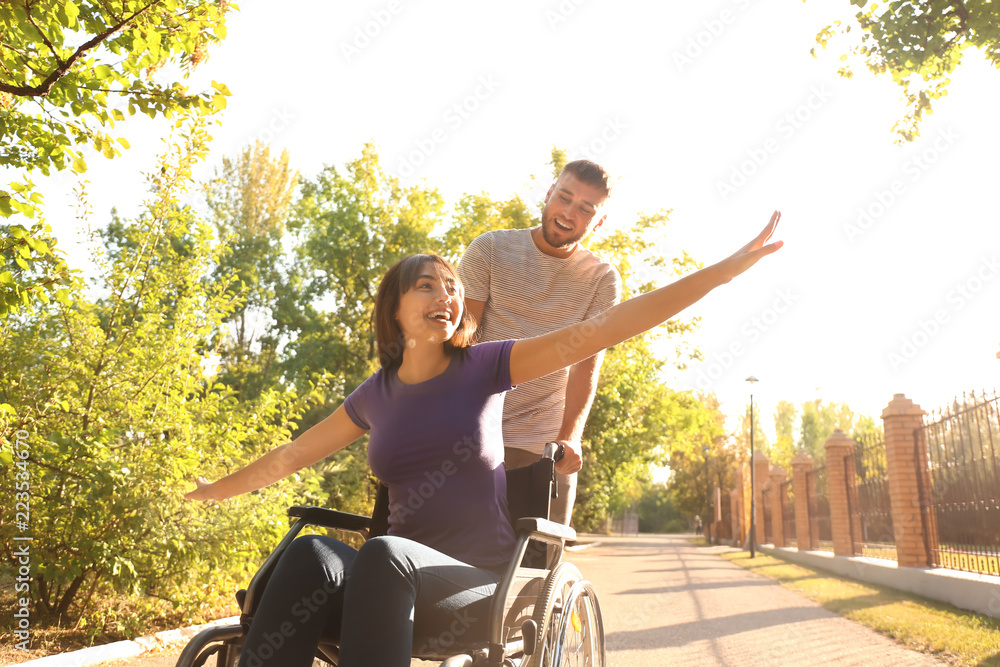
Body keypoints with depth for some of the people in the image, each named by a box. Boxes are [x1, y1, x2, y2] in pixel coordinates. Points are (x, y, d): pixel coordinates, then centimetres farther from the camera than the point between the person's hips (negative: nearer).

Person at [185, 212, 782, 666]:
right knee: (312, 554, -30)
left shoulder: (486, 368, -1)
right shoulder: (375, 397, 9)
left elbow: (601, 329, -9)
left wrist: (731, 266, -13)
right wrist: (217, 489, 35)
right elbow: (291, 456, 24)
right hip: (396, 583, 3)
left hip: (480, 584, -2)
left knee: (383, 555, -35)